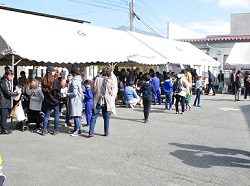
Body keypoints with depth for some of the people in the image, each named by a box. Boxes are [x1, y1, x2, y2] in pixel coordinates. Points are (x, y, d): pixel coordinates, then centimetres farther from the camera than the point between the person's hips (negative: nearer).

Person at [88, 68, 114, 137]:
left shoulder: (97, 79, -4)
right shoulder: (110, 81, -4)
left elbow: (93, 90, -2)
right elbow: (111, 93, 2)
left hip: (97, 101, 0)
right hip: (106, 102, 0)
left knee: (94, 117, 4)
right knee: (106, 118, 12)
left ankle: (91, 132, -1)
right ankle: (106, 132, 17)